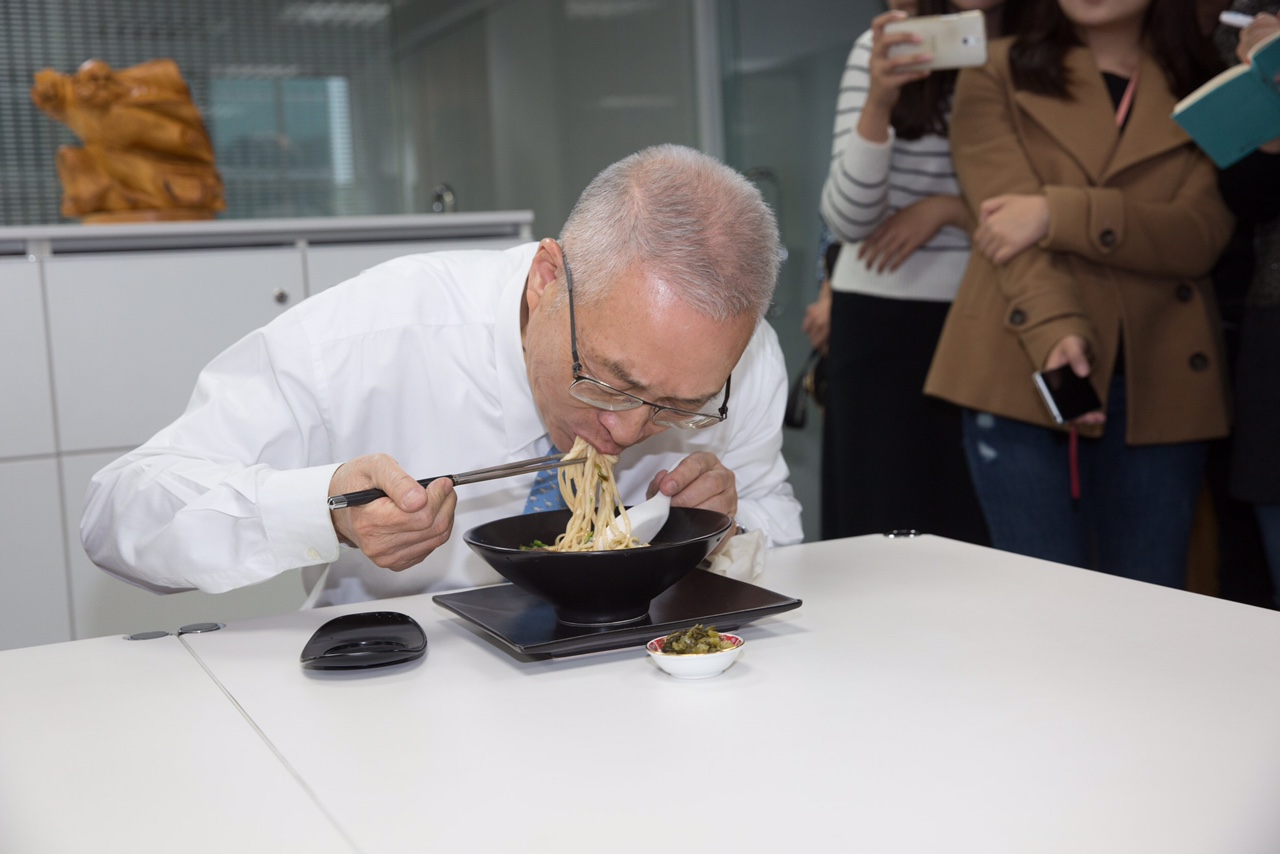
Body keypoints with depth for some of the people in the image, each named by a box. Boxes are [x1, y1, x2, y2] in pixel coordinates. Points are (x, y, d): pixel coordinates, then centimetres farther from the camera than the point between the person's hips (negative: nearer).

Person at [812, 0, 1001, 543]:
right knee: (883, 522, 3)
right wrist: (878, 104, -20)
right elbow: (848, 221, -7)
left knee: (982, 528, 4)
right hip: (881, 325, 0)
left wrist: (948, 209, -12)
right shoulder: (884, 49, 0)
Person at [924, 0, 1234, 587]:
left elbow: (1203, 232, -3)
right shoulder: (996, 75, 8)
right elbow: (1010, 221, -7)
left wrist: (1058, 214, -15)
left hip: (1157, 385, 2)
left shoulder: (1204, 84, 13)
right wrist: (1054, 330, -23)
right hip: (1023, 377, -2)